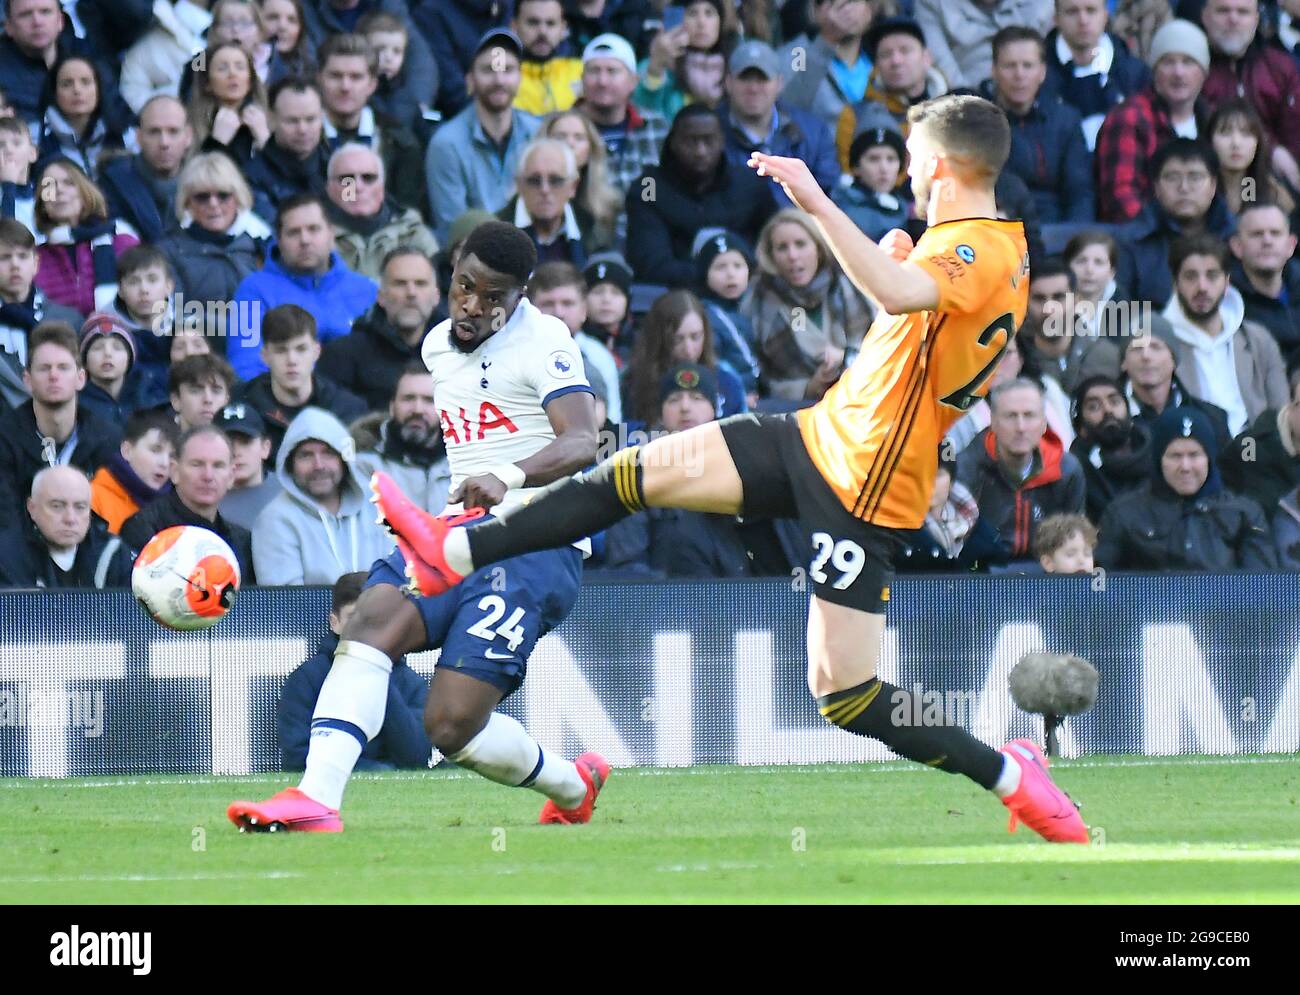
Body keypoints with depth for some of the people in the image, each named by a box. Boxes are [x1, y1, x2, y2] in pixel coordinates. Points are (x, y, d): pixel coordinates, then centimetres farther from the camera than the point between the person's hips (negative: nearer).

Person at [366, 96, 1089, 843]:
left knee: (843, 695, -8)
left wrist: (818, 204, -46)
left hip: (862, 491, -10)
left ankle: (1011, 776, 9)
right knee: (639, 473, 2)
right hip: (821, 436, 10)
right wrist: (893, 263, 10)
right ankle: (455, 554, 5)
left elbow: (902, 295, -44)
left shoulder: (979, 251, -21)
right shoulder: (1005, 246, 10)